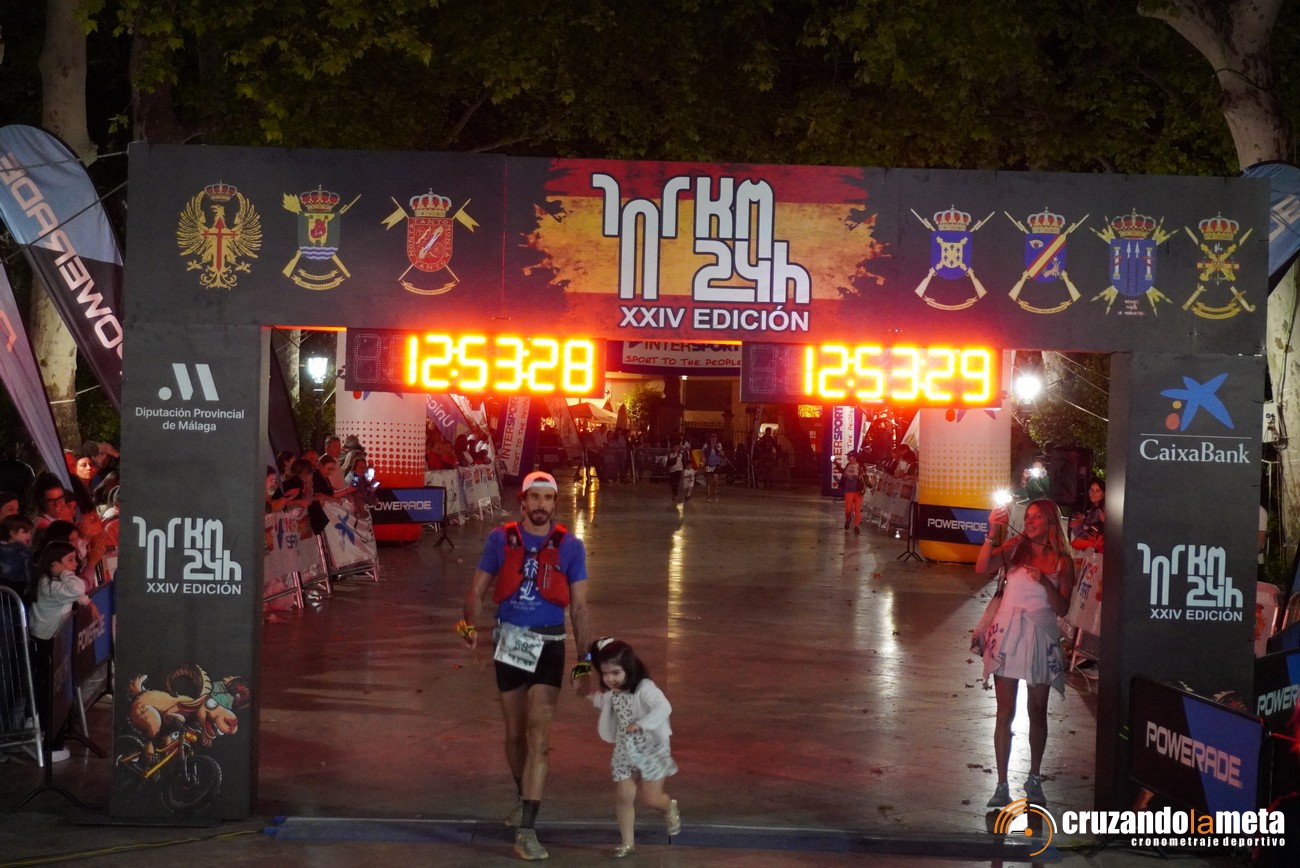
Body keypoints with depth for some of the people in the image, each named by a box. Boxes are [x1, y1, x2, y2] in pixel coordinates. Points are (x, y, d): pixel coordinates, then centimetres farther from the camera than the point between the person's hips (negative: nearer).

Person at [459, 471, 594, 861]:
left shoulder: (570, 546, -3)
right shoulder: (500, 539, -2)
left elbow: (579, 608, 2)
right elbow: (477, 590, 1)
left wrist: (585, 662, 0)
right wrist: (470, 624, -19)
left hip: (548, 646, -2)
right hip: (509, 643, 2)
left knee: (538, 737, -9)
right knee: (515, 734, 15)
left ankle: (526, 830, -9)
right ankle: (522, 796, 41)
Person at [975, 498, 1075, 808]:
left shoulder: (1062, 561, 2)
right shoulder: (1014, 548, -1)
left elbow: (1062, 609, -1)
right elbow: (982, 568, -17)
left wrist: (1046, 582, -16)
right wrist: (993, 533, -25)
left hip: (1041, 637, 1)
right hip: (1008, 634, -1)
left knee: (1038, 712, 12)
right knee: (1005, 712, -1)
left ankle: (1034, 779, 29)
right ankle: (1002, 785, 4)